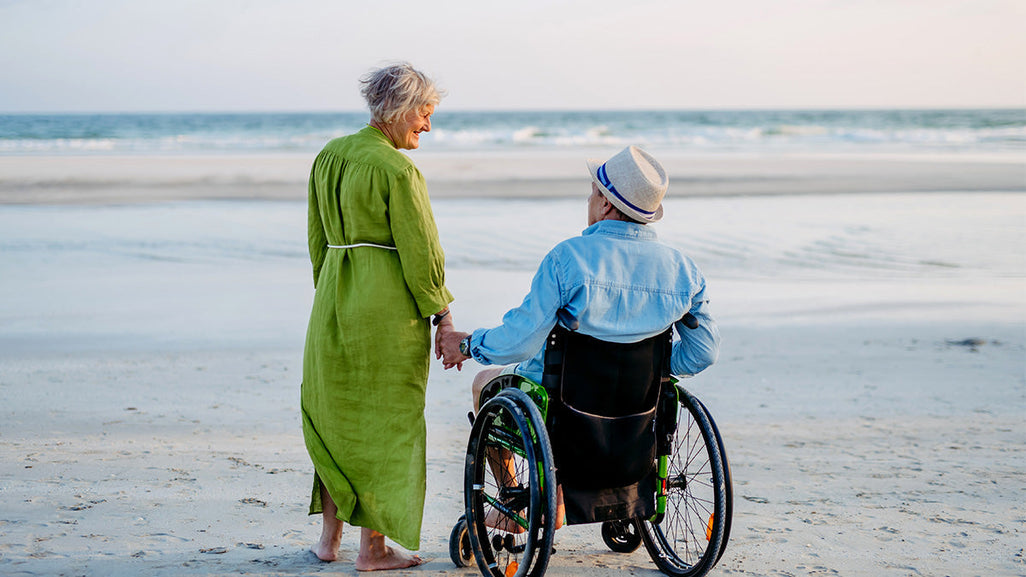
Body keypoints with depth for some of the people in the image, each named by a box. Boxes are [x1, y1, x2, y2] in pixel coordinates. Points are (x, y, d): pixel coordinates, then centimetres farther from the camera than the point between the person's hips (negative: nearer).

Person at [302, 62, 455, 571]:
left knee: (332, 413, 16)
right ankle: (373, 548, 9)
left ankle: (329, 536, 20)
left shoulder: (329, 156, 8)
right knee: (385, 420, 3)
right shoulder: (397, 170, -15)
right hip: (389, 303, -7)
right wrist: (442, 316, -6)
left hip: (334, 300, 7)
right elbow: (420, 253, -14)